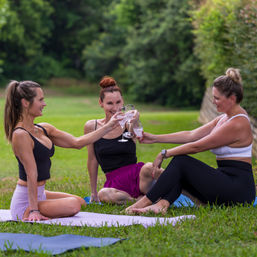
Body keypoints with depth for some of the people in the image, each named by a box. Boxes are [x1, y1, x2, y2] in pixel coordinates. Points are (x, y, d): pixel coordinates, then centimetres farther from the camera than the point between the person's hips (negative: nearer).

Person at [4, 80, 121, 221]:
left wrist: (108, 127, 8)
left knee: (80, 201, 16)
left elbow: (76, 142, 10)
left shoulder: (44, 129, 8)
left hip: (40, 193, 10)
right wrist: (34, 210, -22)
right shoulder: (20, 135, -19)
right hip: (25, 200, -10)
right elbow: (31, 175, -22)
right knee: (73, 205, -20)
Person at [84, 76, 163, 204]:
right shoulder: (91, 126, 4)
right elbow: (92, 160, 11)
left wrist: (134, 123, -49)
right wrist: (93, 191, 15)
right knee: (104, 195, -35)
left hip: (137, 176, -1)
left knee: (149, 168, -35)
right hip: (114, 183, 1)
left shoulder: (128, 123, -1)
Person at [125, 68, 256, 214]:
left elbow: (196, 147, -15)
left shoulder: (237, 124, -17)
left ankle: (146, 201, -11)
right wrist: (155, 138, 11)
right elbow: (191, 135, 13)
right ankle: (162, 204, -27)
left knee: (181, 161, -13)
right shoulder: (225, 118, 14)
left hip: (239, 190, -9)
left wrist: (164, 154, -6)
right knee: (177, 171, -3)